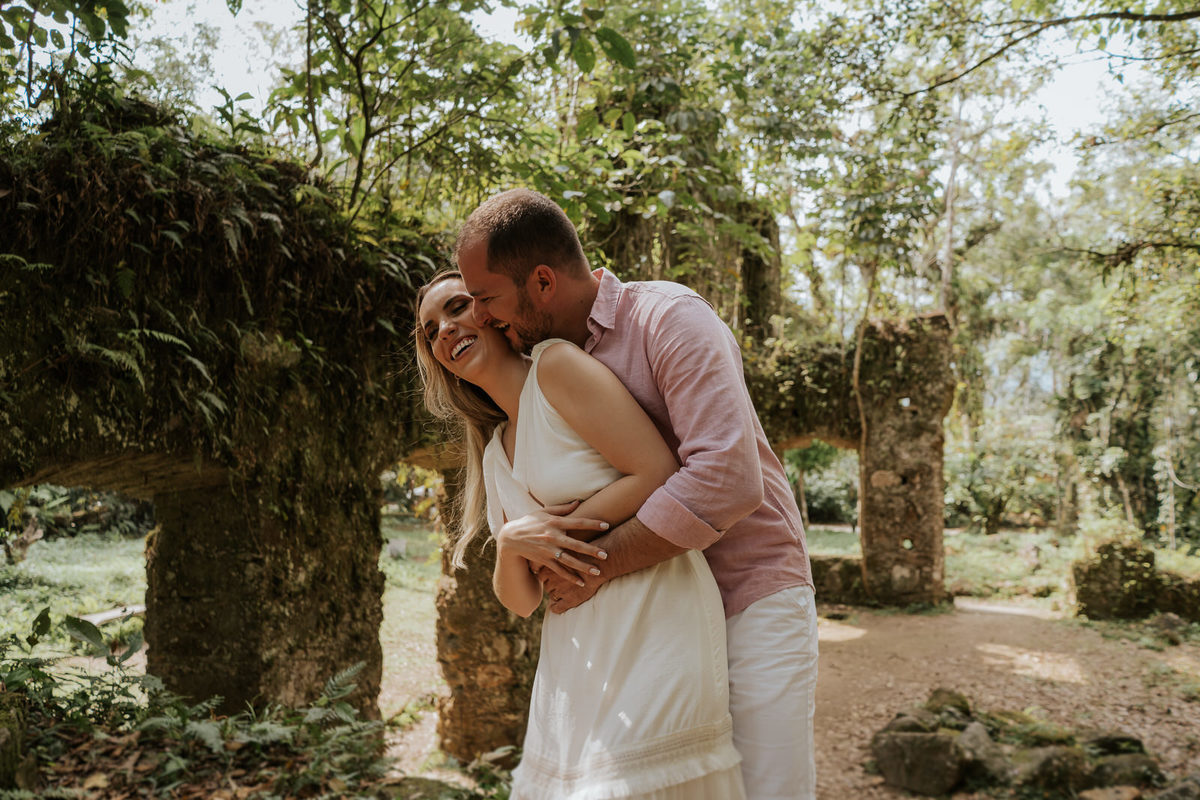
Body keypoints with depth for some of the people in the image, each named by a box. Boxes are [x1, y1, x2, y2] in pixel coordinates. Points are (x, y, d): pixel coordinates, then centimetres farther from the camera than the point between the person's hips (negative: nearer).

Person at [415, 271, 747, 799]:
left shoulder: (557, 365, -5)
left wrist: (553, 529, -8)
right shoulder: (494, 452, 17)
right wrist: (510, 543, -7)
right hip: (573, 651, 7)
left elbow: (660, 476, -15)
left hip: (652, 622, -7)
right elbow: (521, 600, 14)